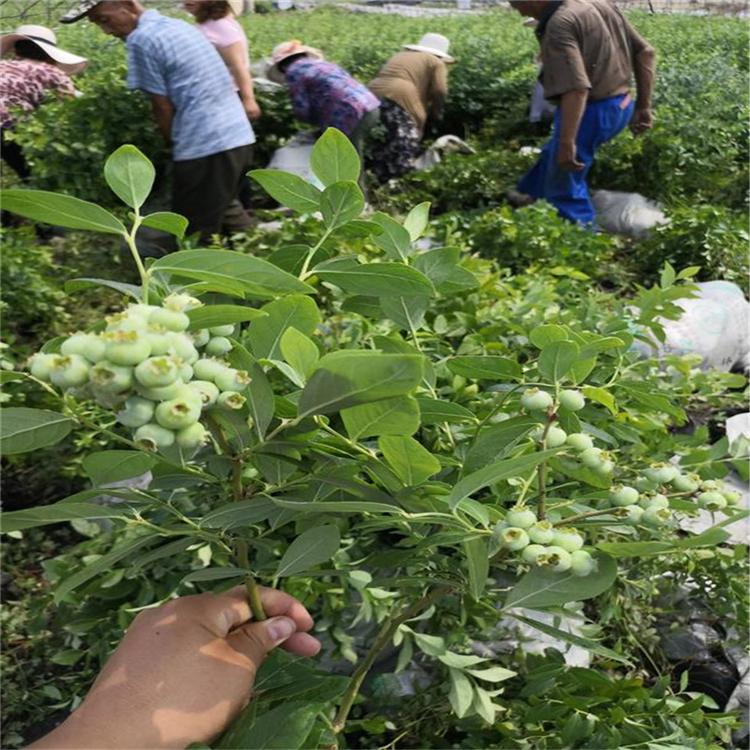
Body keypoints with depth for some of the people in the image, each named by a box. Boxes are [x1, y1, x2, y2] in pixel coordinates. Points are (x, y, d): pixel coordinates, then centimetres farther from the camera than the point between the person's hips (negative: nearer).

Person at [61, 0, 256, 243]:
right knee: (224, 208, 26)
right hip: (240, 136, 9)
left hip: (205, 147, -9)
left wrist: (177, 145, 8)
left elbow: (163, 107, -7)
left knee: (195, 238, 2)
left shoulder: (141, 39, -9)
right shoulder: (178, 25, 17)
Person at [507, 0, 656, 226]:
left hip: (590, 113, -10)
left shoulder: (560, 24, -22)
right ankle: (533, 195, 56)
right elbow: (644, 52, 10)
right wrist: (644, 106, 14)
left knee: (564, 187, 7)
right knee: (553, 154, 32)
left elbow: (577, 88, -33)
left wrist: (567, 143, -31)